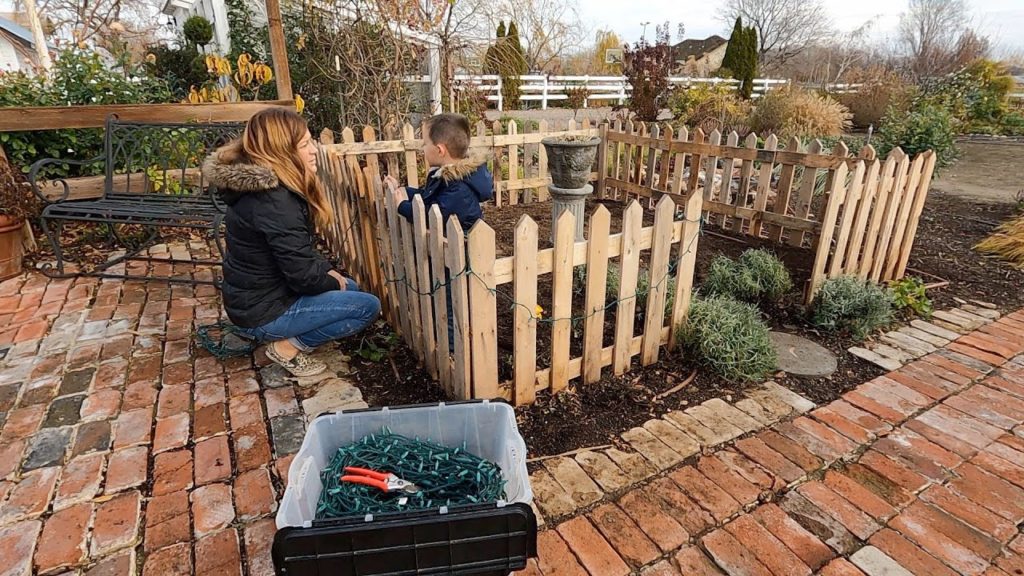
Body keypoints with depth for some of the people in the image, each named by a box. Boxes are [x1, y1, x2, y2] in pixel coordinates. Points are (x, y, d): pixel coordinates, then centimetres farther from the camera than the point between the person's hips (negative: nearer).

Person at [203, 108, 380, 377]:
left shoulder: (261, 184, 3)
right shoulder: (273, 201, -28)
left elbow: (299, 250, 13)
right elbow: (302, 276, -25)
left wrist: (328, 270, 2)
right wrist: (332, 283, -6)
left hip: (253, 294, 10)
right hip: (263, 310, -10)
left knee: (350, 287, 21)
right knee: (368, 306, -11)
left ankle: (285, 336, 12)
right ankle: (288, 347, -3)